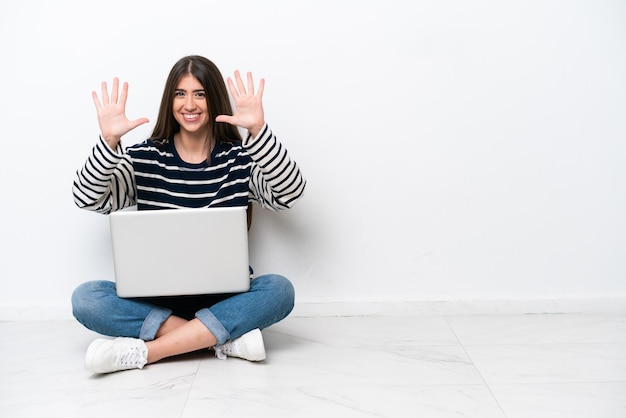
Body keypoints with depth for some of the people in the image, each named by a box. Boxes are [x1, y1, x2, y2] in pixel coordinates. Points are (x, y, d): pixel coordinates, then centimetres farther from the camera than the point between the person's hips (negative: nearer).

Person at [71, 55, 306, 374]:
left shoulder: (240, 158, -1)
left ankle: (143, 351, -27)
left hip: (223, 298, -1)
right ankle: (228, 339, -26)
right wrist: (109, 142, -24)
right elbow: (89, 199, -8)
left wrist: (258, 131, -28)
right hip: (156, 298, 1)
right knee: (85, 299, -23)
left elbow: (289, 194, -17)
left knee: (279, 290, -29)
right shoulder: (144, 157, 2)